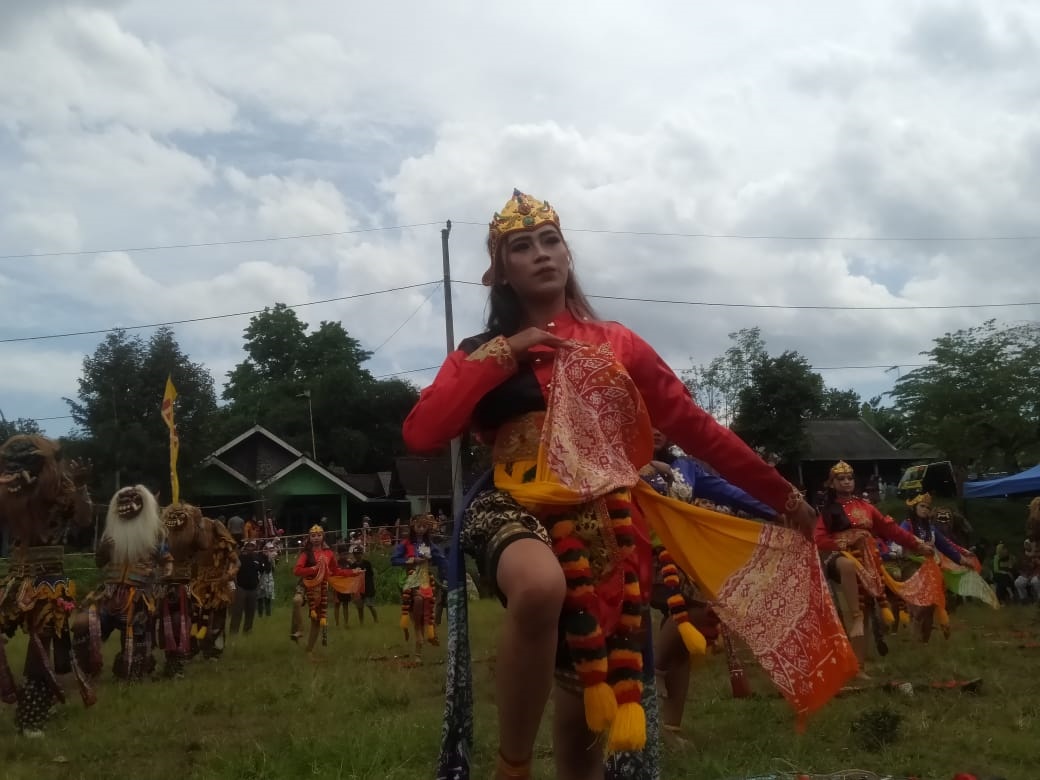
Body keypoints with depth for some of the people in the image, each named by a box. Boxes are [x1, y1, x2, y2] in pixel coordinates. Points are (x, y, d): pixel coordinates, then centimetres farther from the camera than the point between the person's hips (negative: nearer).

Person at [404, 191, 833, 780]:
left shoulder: (615, 343, 11)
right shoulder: (483, 354, 9)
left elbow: (694, 426, 10)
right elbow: (421, 435, -7)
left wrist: (781, 494, 9)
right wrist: (502, 353, -7)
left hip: (606, 525, 2)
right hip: (519, 511, -2)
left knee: (587, 709, 5)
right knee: (542, 586, -38)